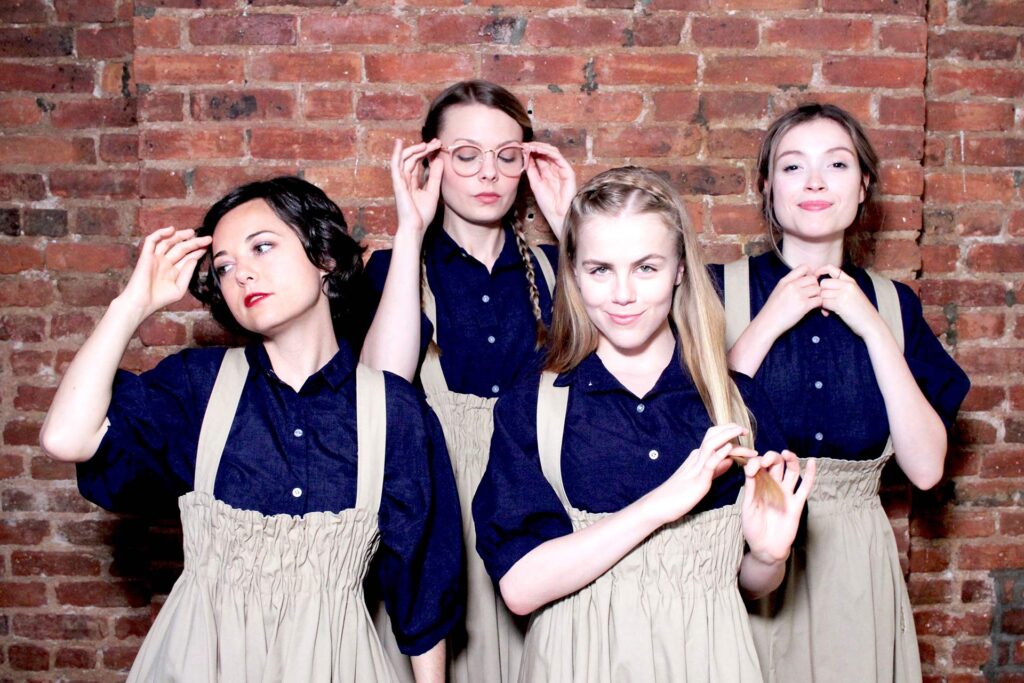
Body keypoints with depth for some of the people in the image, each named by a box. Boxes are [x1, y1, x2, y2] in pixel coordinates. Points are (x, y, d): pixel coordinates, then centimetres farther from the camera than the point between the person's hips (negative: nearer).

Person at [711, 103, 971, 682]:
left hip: (854, 565, 3)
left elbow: (926, 467, -7)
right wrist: (768, 324, -16)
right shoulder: (721, 289, -5)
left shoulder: (893, 304, 3)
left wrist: (872, 328, -11)